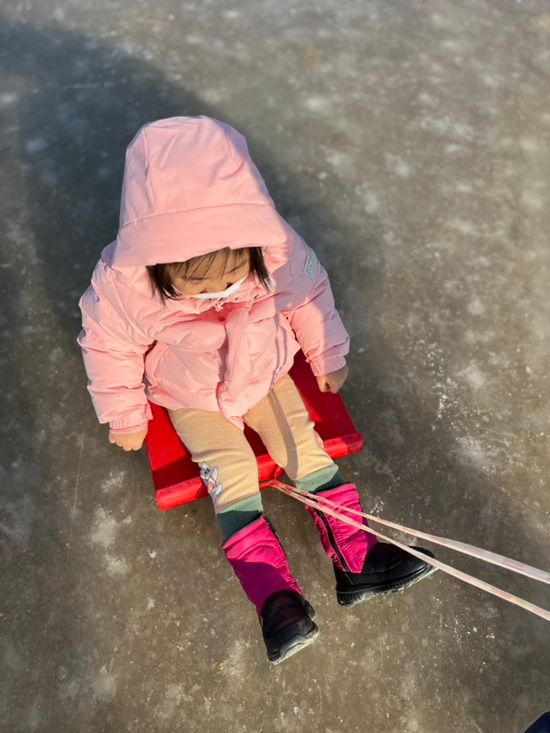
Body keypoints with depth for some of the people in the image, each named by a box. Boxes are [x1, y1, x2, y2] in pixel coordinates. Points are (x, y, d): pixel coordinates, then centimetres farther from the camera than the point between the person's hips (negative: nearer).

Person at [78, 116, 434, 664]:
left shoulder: (280, 252, -28)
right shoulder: (124, 284, -32)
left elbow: (309, 300, -7)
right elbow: (109, 348, -13)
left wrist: (328, 359, 4)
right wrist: (125, 416, -4)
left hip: (266, 375, 2)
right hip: (191, 398, -1)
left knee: (307, 450, -5)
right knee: (232, 472, -14)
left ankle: (356, 558, 8)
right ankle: (273, 592, -3)